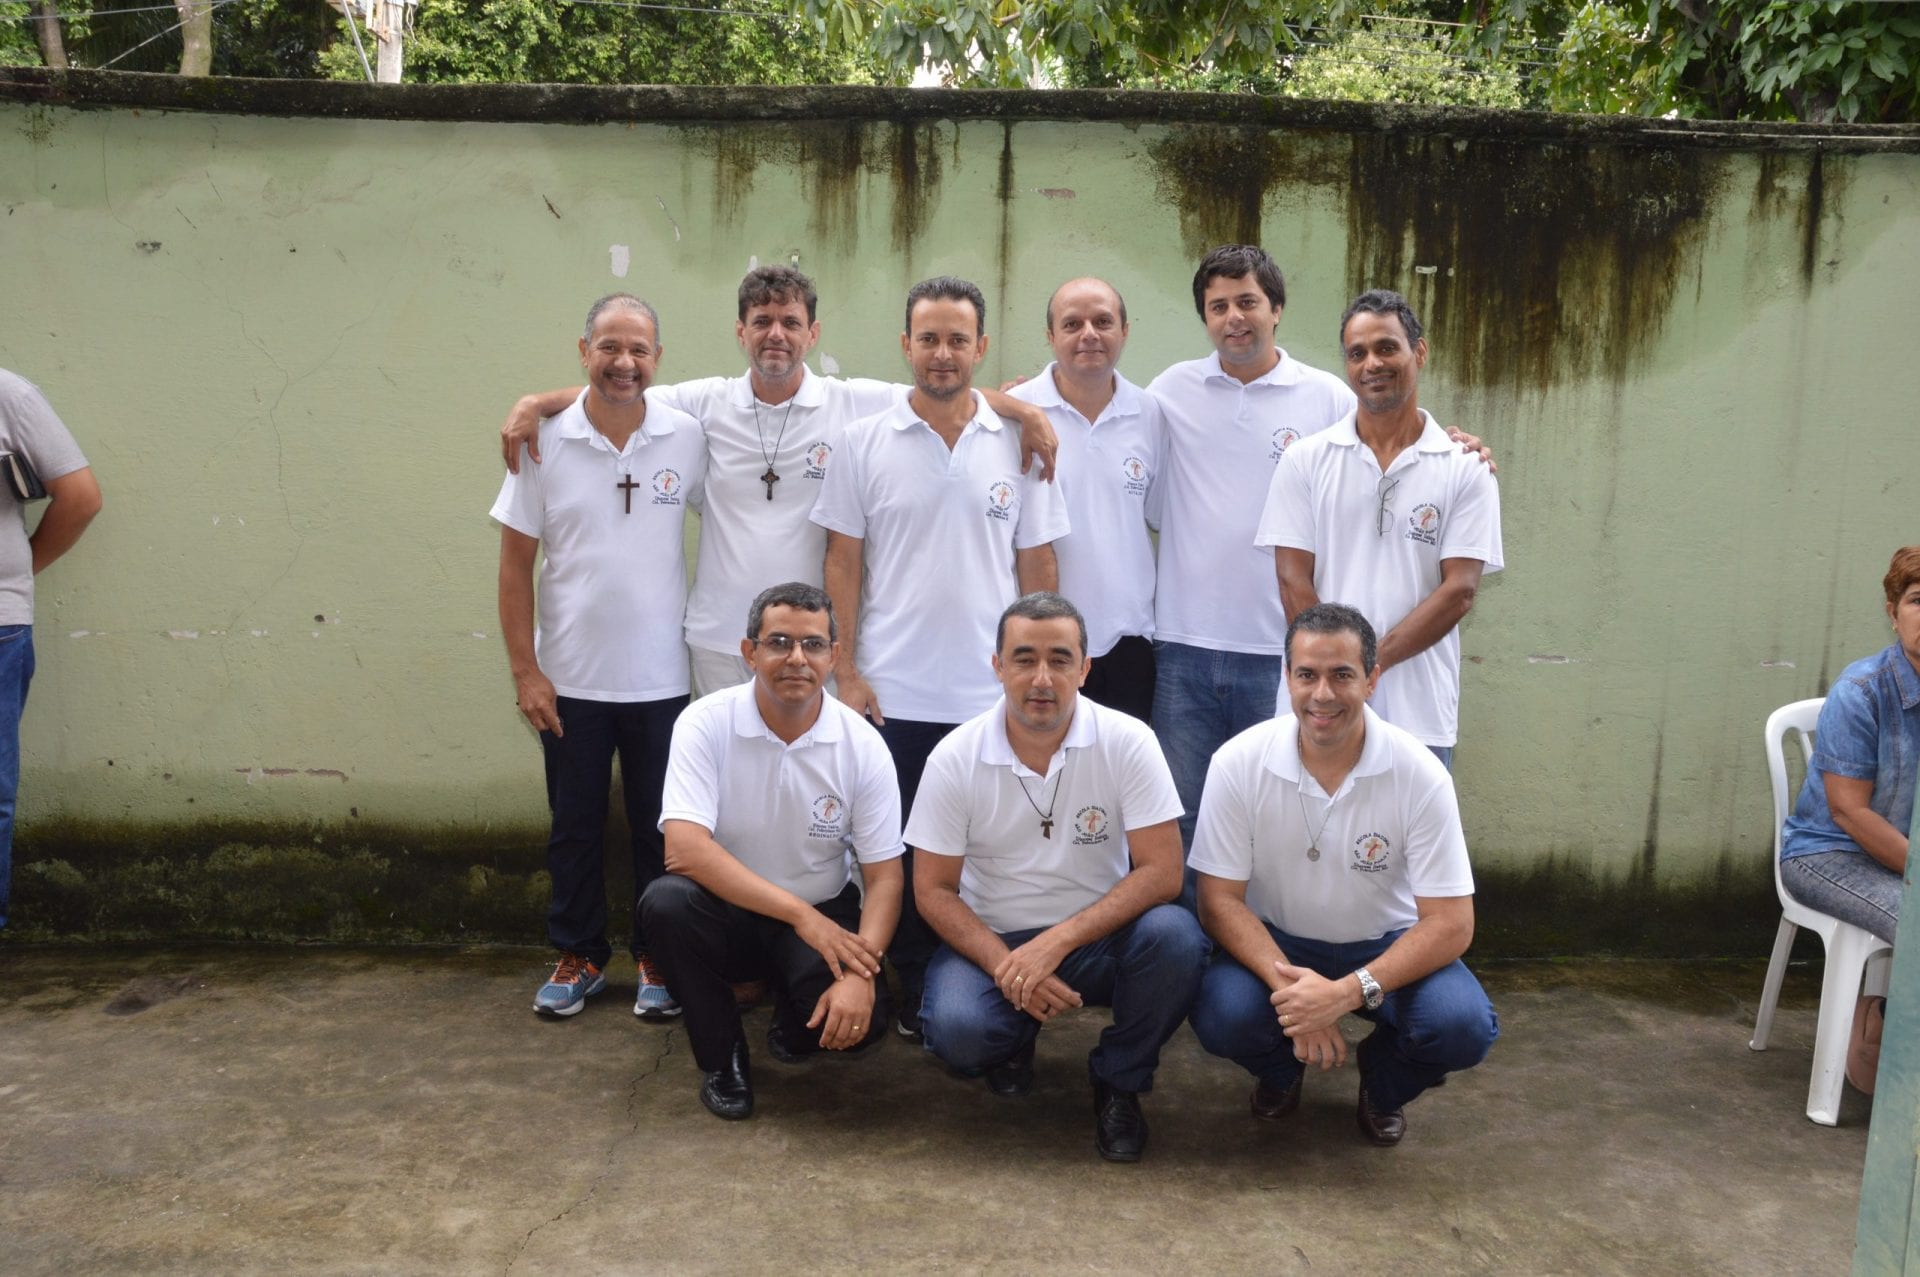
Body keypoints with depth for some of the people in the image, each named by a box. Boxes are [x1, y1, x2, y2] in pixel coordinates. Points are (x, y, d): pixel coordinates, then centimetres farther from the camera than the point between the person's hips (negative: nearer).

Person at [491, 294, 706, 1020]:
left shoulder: (689, 438, -5)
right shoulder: (546, 442, -5)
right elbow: (516, 561, -2)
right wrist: (523, 669, -5)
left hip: (661, 680, 0)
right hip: (570, 680, 0)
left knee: (660, 828, 10)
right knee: (574, 826, 13)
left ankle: (657, 958, 27)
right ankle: (579, 956, 30)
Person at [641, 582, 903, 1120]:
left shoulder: (861, 744, -11)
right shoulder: (705, 723, -16)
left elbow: (884, 876, -9)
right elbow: (684, 848, -27)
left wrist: (860, 975, -26)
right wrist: (800, 914, -30)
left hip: (824, 918, 1)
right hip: (725, 910, 0)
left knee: (863, 1019, -27)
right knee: (665, 901, -33)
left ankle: (793, 1019, 14)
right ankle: (722, 1057, -6)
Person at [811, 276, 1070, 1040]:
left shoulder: (1017, 444, 4)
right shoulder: (866, 444, 2)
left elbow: (1038, 567, 7)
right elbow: (843, 562, 3)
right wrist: (845, 670, -3)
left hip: (992, 694, 1)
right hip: (892, 692, 0)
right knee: (902, 854, 9)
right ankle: (912, 996, 24)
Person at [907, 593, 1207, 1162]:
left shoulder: (1127, 742, -13)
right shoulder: (954, 758, -10)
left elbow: (1162, 871, -16)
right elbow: (934, 890, -5)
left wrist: (1057, 943, -27)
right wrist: (1006, 968, -21)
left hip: (1098, 938, 0)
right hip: (993, 941, 0)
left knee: (1175, 937, -31)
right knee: (956, 1029, -30)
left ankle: (1118, 1081, -1)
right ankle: (1014, 1043, 11)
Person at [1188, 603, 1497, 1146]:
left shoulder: (1420, 774, -19)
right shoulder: (1238, 762, -17)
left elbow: (1451, 923, -18)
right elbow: (1219, 899, -14)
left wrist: (1349, 991, -32)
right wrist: (1287, 986, -30)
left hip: (1385, 945, 0)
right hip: (1273, 942, 0)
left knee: (1462, 1027, -28)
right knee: (1221, 1016, -30)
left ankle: (1384, 1083, 11)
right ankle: (1280, 1069, 10)